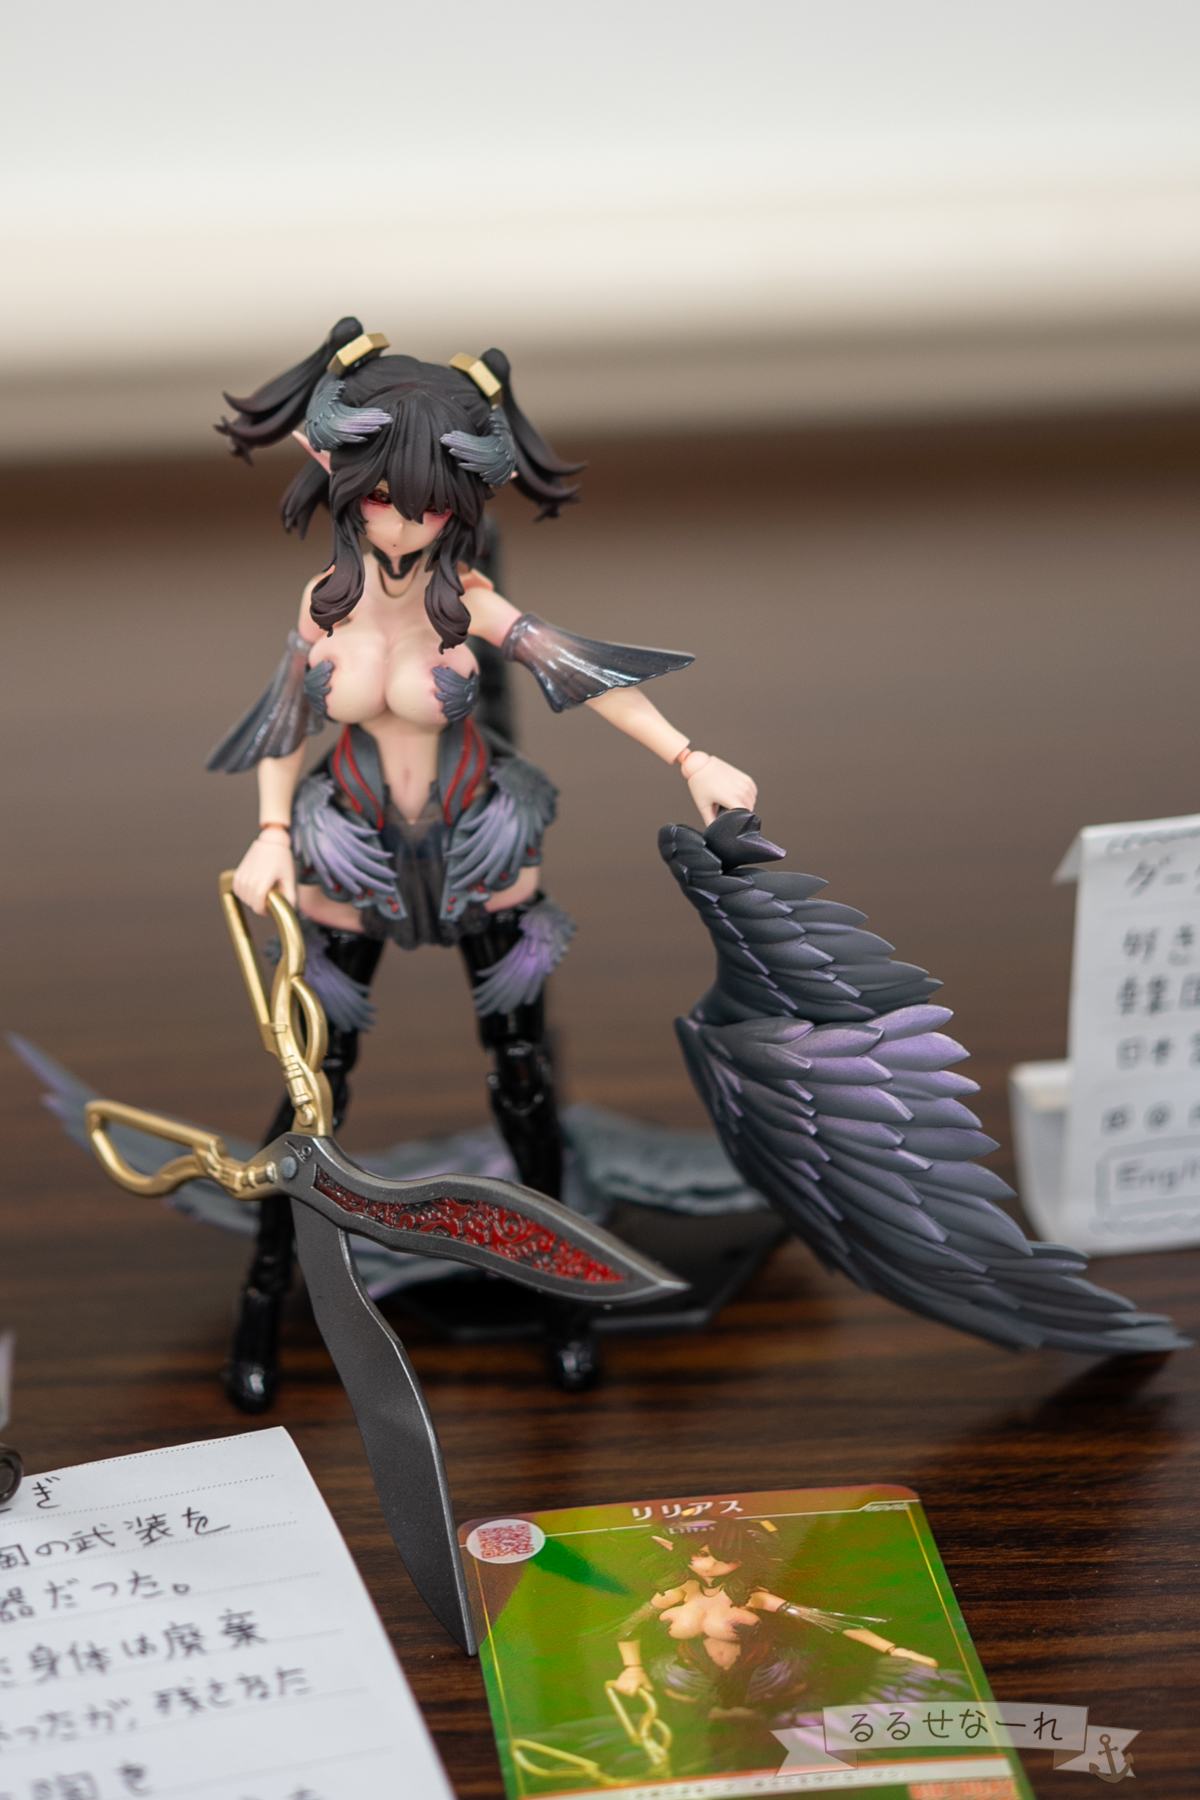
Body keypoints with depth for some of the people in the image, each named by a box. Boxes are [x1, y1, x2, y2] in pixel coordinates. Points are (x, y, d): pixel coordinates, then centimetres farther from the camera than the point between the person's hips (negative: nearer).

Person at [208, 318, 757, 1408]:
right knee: (316, 1080, 7)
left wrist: (690, 759, -30)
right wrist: (273, 832, -9)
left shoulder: (469, 604, -19)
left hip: (479, 848, -1)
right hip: (351, 853, 2)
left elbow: (586, 675, -23)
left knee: (521, 1074, 6)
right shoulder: (327, 600, -10)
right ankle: (267, 1288, 23)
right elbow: (285, 725, 2)